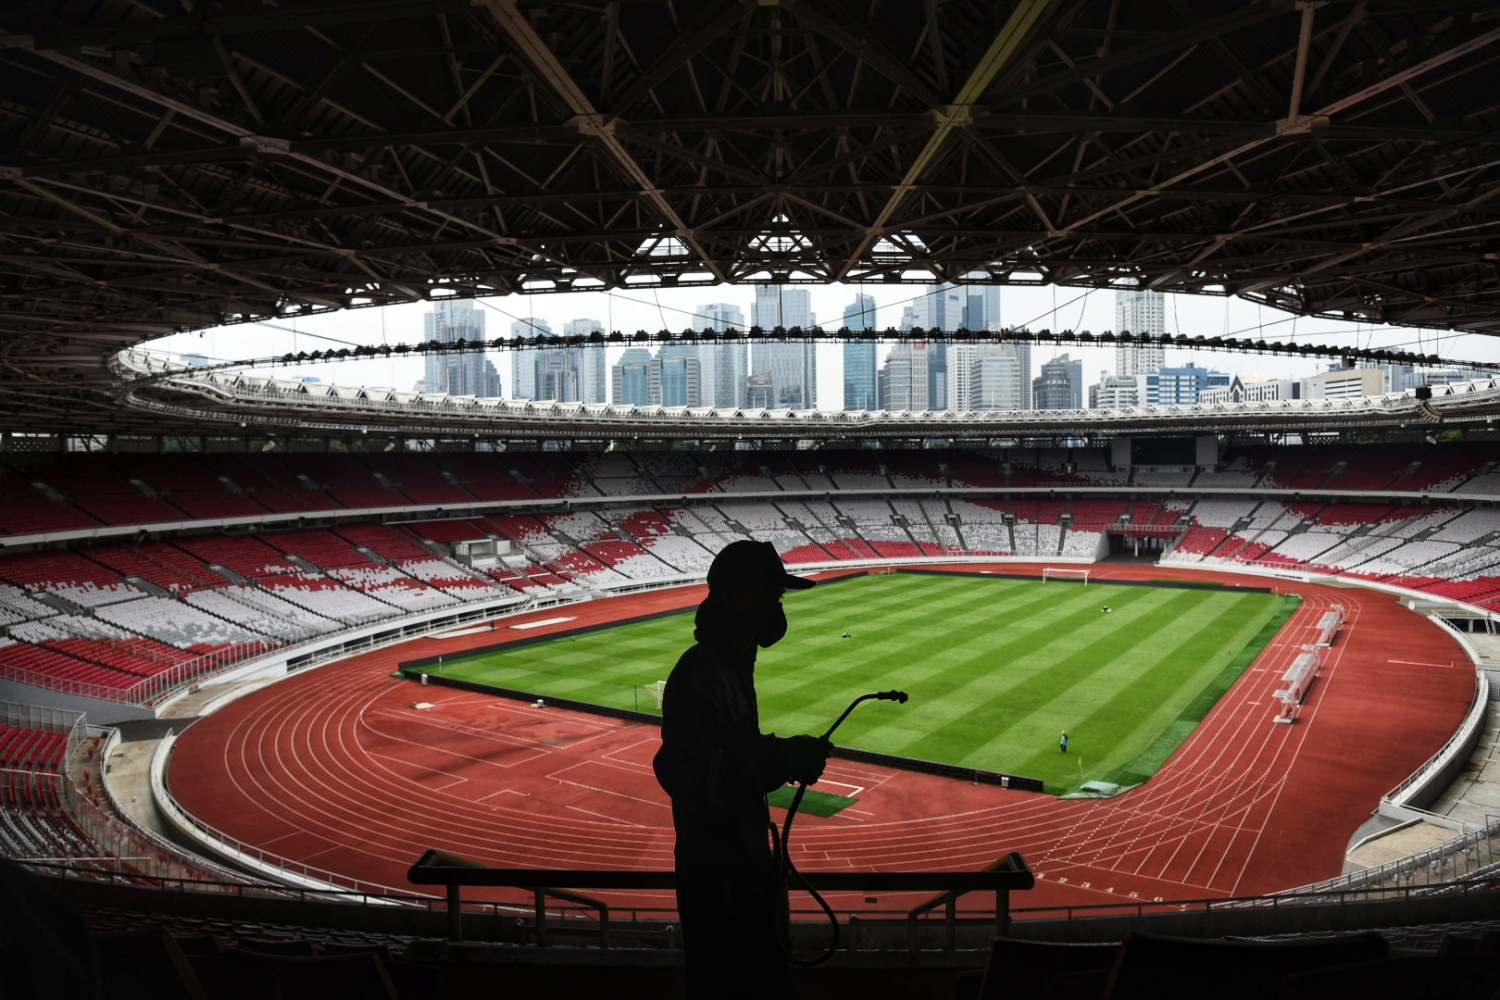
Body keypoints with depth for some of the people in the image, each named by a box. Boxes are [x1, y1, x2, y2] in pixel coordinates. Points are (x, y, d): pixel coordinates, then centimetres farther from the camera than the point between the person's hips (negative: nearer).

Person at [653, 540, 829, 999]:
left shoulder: (730, 664, 12)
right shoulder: (703, 674, -21)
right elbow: (686, 773, -30)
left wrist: (787, 755, 6)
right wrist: (782, 759, -29)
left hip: (742, 869, 10)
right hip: (721, 879, -10)